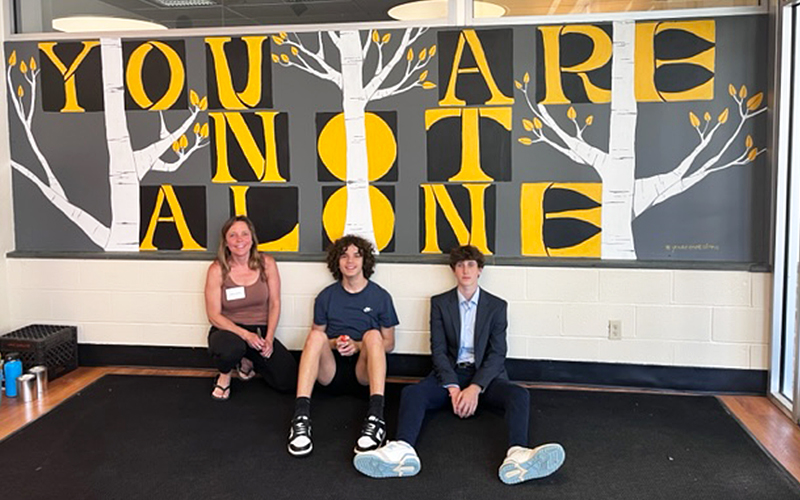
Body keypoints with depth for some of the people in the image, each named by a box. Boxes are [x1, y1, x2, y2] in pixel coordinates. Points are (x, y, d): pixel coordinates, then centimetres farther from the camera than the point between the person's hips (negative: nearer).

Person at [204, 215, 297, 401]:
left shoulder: (267, 264, -4)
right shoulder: (217, 270, -10)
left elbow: (274, 304, -1)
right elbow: (214, 315, -10)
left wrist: (269, 339, -12)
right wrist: (245, 335, -22)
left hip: (261, 331, 3)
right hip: (228, 330, -3)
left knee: (288, 381, -13)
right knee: (230, 348, -41)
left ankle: (248, 361, 19)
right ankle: (224, 375, -1)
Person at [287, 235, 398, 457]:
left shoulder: (380, 296, 7)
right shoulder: (326, 296, 10)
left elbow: (388, 344, 9)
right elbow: (318, 335, 15)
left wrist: (358, 346, -9)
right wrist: (334, 344, -8)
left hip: (363, 372, -1)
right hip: (331, 370, 1)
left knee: (373, 335, -30)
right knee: (316, 335, -27)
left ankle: (375, 418, -47)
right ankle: (301, 417, -42)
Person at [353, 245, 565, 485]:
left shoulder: (497, 306, 8)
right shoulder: (439, 303, 9)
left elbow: (497, 353, -1)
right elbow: (438, 350, 1)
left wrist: (475, 388, -17)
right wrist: (453, 388, -16)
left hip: (485, 375, 0)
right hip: (450, 373, 0)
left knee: (519, 394, -30)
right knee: (411, 393, -29)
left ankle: (517, 455, -56)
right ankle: (403, 450, -56)